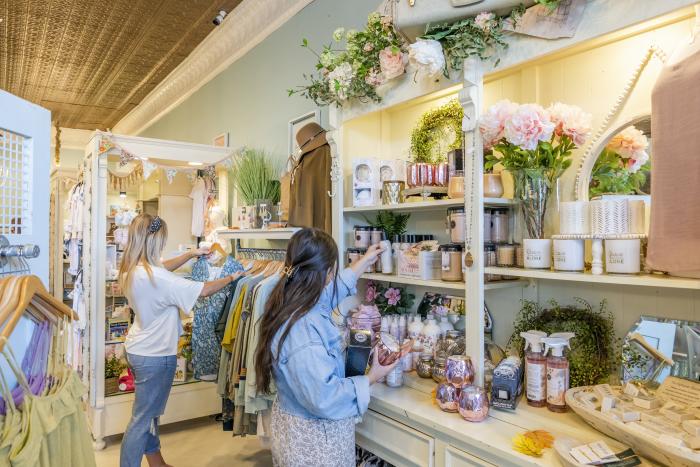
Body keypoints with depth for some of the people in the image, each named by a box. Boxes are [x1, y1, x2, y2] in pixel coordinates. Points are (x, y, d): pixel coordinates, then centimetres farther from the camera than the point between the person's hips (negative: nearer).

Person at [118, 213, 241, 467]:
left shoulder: (131, 268, -2)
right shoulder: (154, 277, -29)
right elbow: (202, 290, -24)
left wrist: (191, 254, 16)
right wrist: (231, 278, -9)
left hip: (137, 349, 10)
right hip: (155, 355, -10)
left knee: (149, 411, 24)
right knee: (142, 420, 4)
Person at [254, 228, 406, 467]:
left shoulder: (288, 302, -5)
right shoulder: (301, 329, -35)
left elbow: (333, 288, 15)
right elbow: (325, 398, -31)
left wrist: (364, 262, 26)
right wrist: (370, 378, -17)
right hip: (314, 440, -9)